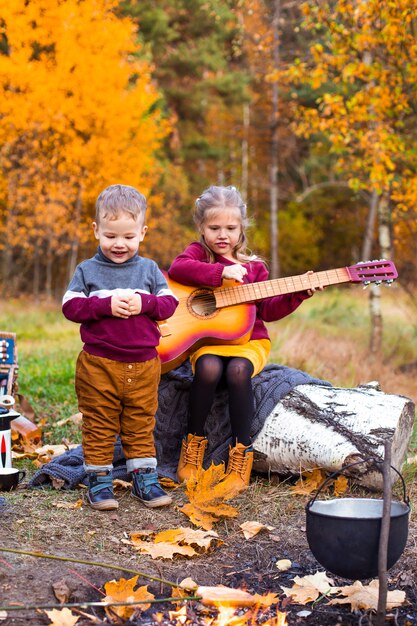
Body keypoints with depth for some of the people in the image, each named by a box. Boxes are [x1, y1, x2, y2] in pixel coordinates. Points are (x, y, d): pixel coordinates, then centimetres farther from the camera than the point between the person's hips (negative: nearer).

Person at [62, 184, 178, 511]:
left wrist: (144, 303, -15)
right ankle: (99, 479, 17)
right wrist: (106, 305, -18)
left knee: (141, 423, 11)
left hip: (143, 364, 2)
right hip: (98, 364, -1)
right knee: (99, 425, 6)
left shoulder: (149, 269, 6)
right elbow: (70, 306, -6)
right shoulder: (87, 270, 1)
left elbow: (169, 303, 3)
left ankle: (144, 477, 22)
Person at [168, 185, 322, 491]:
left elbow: (267, 310, 10)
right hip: (206, 340, -1)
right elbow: (177, 268, -17)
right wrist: (222, 272, -23)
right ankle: (193, 443, -12)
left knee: (238, 369, -32)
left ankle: (241, 454, -19)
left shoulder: (253, 267, 13)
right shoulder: (198, 252, 7)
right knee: (209, 367, -34)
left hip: (248, 340, 1)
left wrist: (298, 294, -4)